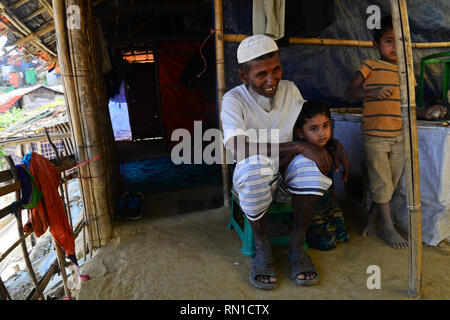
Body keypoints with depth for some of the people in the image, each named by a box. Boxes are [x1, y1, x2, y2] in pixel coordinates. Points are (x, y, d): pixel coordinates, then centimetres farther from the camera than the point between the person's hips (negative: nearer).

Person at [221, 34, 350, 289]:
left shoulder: (290, 89, 3)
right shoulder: (234, 99, -13)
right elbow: (239, 150, -28)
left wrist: (336, 145, -2)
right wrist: (298, 146, -31)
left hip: (286, 177, 4)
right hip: (253, 180, -3)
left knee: (313, 160, -28)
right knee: (255, 163, -37)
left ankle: (297, 245, -11)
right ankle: (261, 245, -14)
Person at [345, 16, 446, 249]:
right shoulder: (370, 67, -1)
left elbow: (404, 105, 17)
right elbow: (350, 93, -7)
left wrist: (424, 113, 1)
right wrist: (371, 92, -23)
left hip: (399, 137, 5)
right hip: (375, 136, -5)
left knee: (390, 184, 10)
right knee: (381, 183, -1)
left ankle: (370, 219, 27)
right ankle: (387, 227, 15)